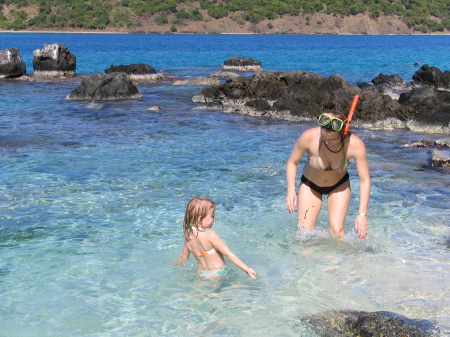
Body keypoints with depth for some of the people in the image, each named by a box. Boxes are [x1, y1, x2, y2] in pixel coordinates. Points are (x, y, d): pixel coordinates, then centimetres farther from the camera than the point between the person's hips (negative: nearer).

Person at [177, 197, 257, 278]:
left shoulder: (188, 236, 4)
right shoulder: (210, 234, -17)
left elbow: (183, 257, 19)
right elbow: (228, 253, -19)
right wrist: (246, 269, -18)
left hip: (201, 274, 8)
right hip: (217, 273, -8)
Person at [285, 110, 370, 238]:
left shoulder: (355, 145, -32)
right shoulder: (309, 137, -33)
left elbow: (365, 181, -24)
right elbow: (292, 162, -14)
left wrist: (362, 214, -30)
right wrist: (291, 191, -26)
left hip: (339, 185, 0)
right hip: (310, 184, 0)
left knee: (337, 230, -16)